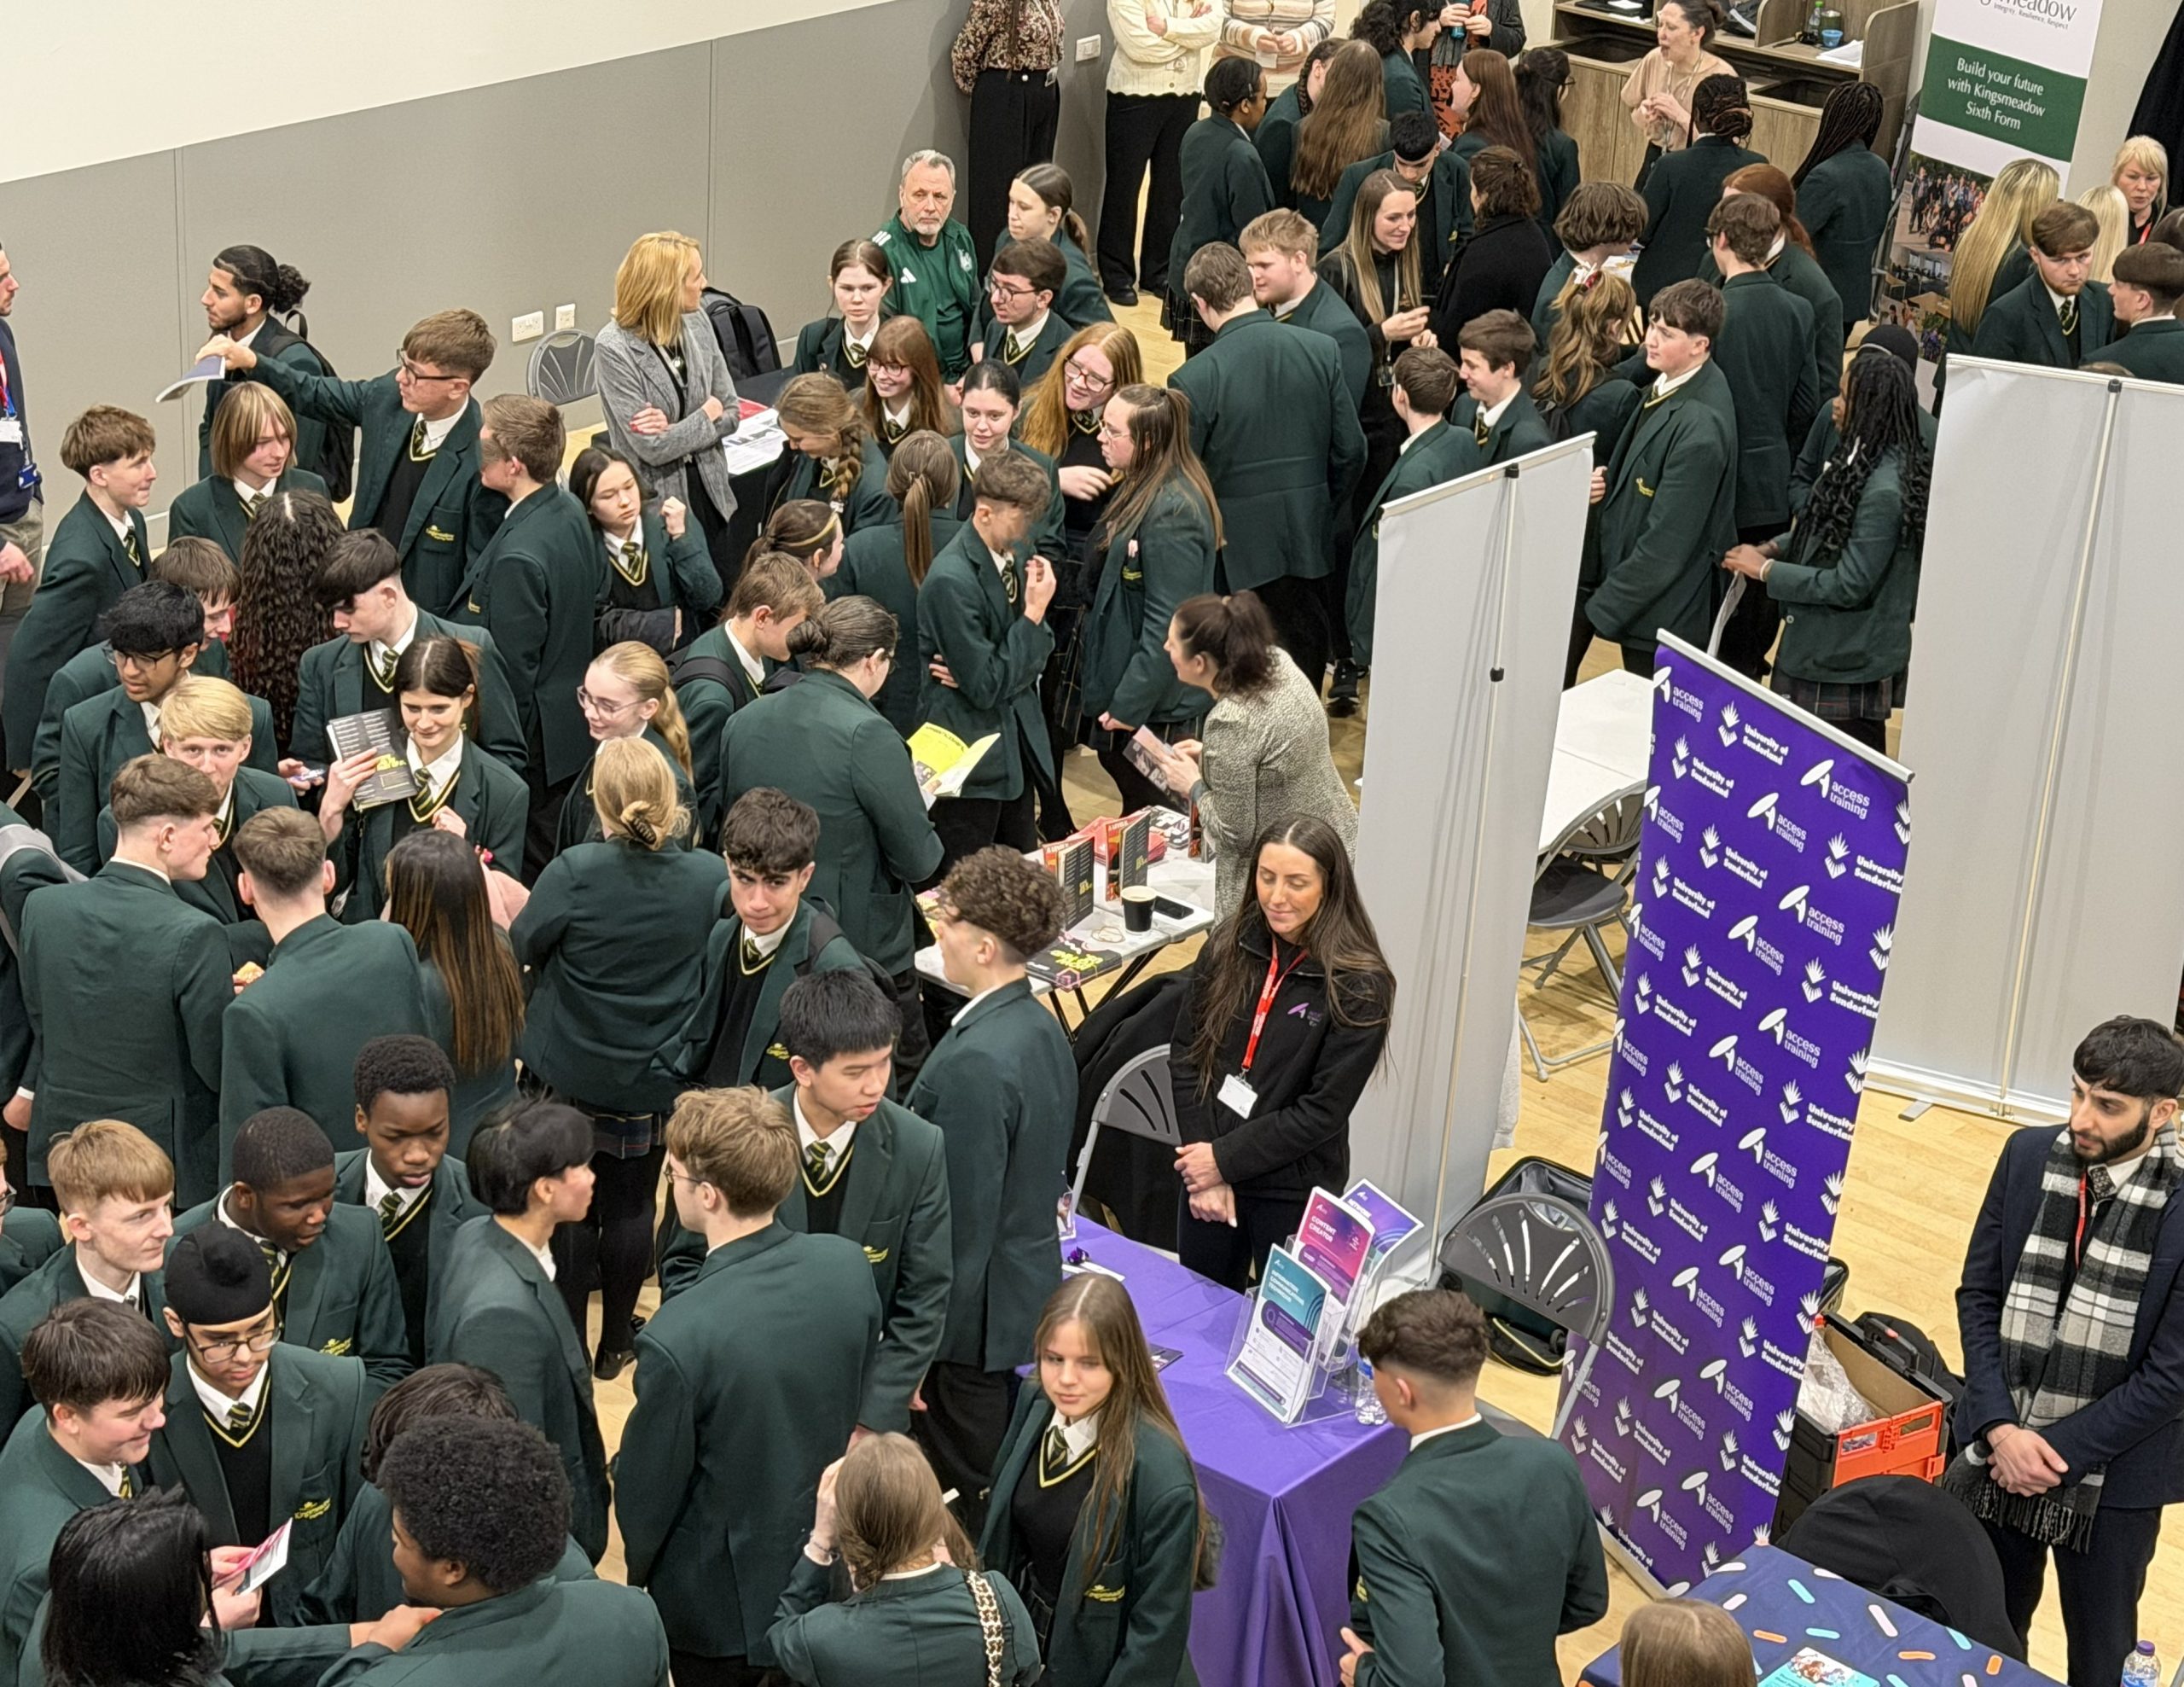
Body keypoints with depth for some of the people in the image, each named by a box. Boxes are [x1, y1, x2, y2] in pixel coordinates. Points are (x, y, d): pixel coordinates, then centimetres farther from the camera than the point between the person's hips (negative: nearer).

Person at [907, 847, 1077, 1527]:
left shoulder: (976, 1061, -28)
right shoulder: (1041, 1026, 2)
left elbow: (966, 1212, -24)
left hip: (973, 1307, -9)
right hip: (1027, 1280, 9)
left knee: (963, 1486, 7)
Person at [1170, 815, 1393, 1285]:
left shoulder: (1359, 986, -17)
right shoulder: (1228, 946, -4)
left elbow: (1324, 1110, -17)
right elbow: (1186, 1056, -1)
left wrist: (1225, 1159, -15)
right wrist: (1203, 1162, -9)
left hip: (1293, 1188, -4)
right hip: (1206, 1166, 4)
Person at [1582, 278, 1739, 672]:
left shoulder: (1700, 428, -27)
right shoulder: (1669, 383, 3)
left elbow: (1666, 545, -24)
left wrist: (1602, 608, -17)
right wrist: (1607, 482, -4)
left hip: (1662, 618, -9)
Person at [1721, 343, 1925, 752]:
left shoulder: (1884, 491, -26)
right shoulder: (1864, 459, 4)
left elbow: (1849, 585, -23)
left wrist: (1766, 569, -15)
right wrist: (1774, 547, 2)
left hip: (1848, 668, -10)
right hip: (1823, 652, 10)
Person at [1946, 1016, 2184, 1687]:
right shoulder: (2029, 1157, -7)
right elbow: (1978, 1294, -2)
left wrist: (2059, 1452, -15)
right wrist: (2000, 1427, -13)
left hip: (2112, 1479, -3)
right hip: (1996, 1453, 3)